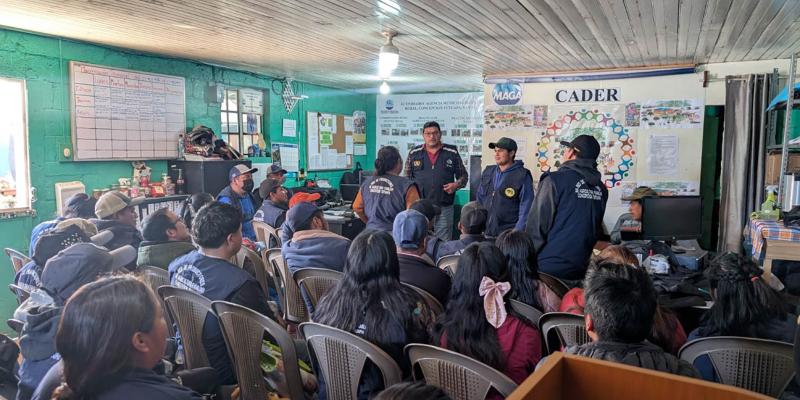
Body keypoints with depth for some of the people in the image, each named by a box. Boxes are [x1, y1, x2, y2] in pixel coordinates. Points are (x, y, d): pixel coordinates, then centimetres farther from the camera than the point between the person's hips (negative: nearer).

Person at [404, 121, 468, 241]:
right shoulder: (414, 154, 7)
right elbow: (407, 178, 14)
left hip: (444, 208, 0)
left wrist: (456, 185, -8)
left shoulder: (452, 153, 6)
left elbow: (463, 176, 12)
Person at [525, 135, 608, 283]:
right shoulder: (601, 189, 7)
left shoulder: (555, 180, -12)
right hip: (580, 269, 6)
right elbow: (596, 231, 15)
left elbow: (537, 226, -13)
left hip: (549, 269, -6)